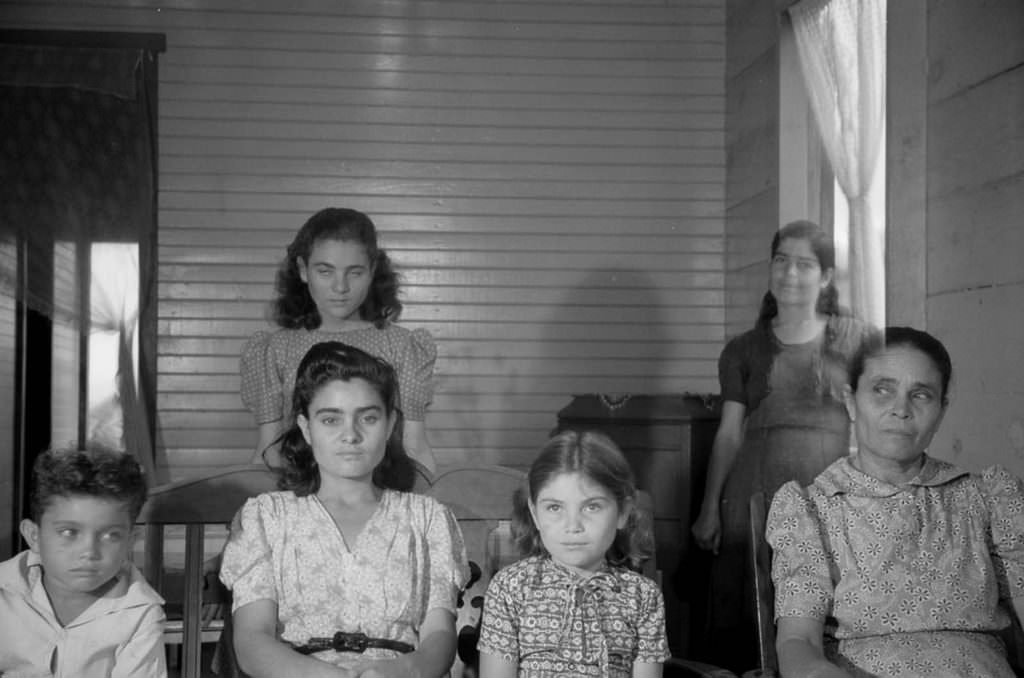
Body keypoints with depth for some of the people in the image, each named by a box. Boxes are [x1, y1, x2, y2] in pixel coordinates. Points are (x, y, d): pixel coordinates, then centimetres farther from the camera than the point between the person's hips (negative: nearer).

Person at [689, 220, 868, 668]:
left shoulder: (852, 340, 9)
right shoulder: (744, 350, 13)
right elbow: (729, 433, 11)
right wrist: (709, 508, 6)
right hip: (756, 492, 1)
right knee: (748, 613, -2)